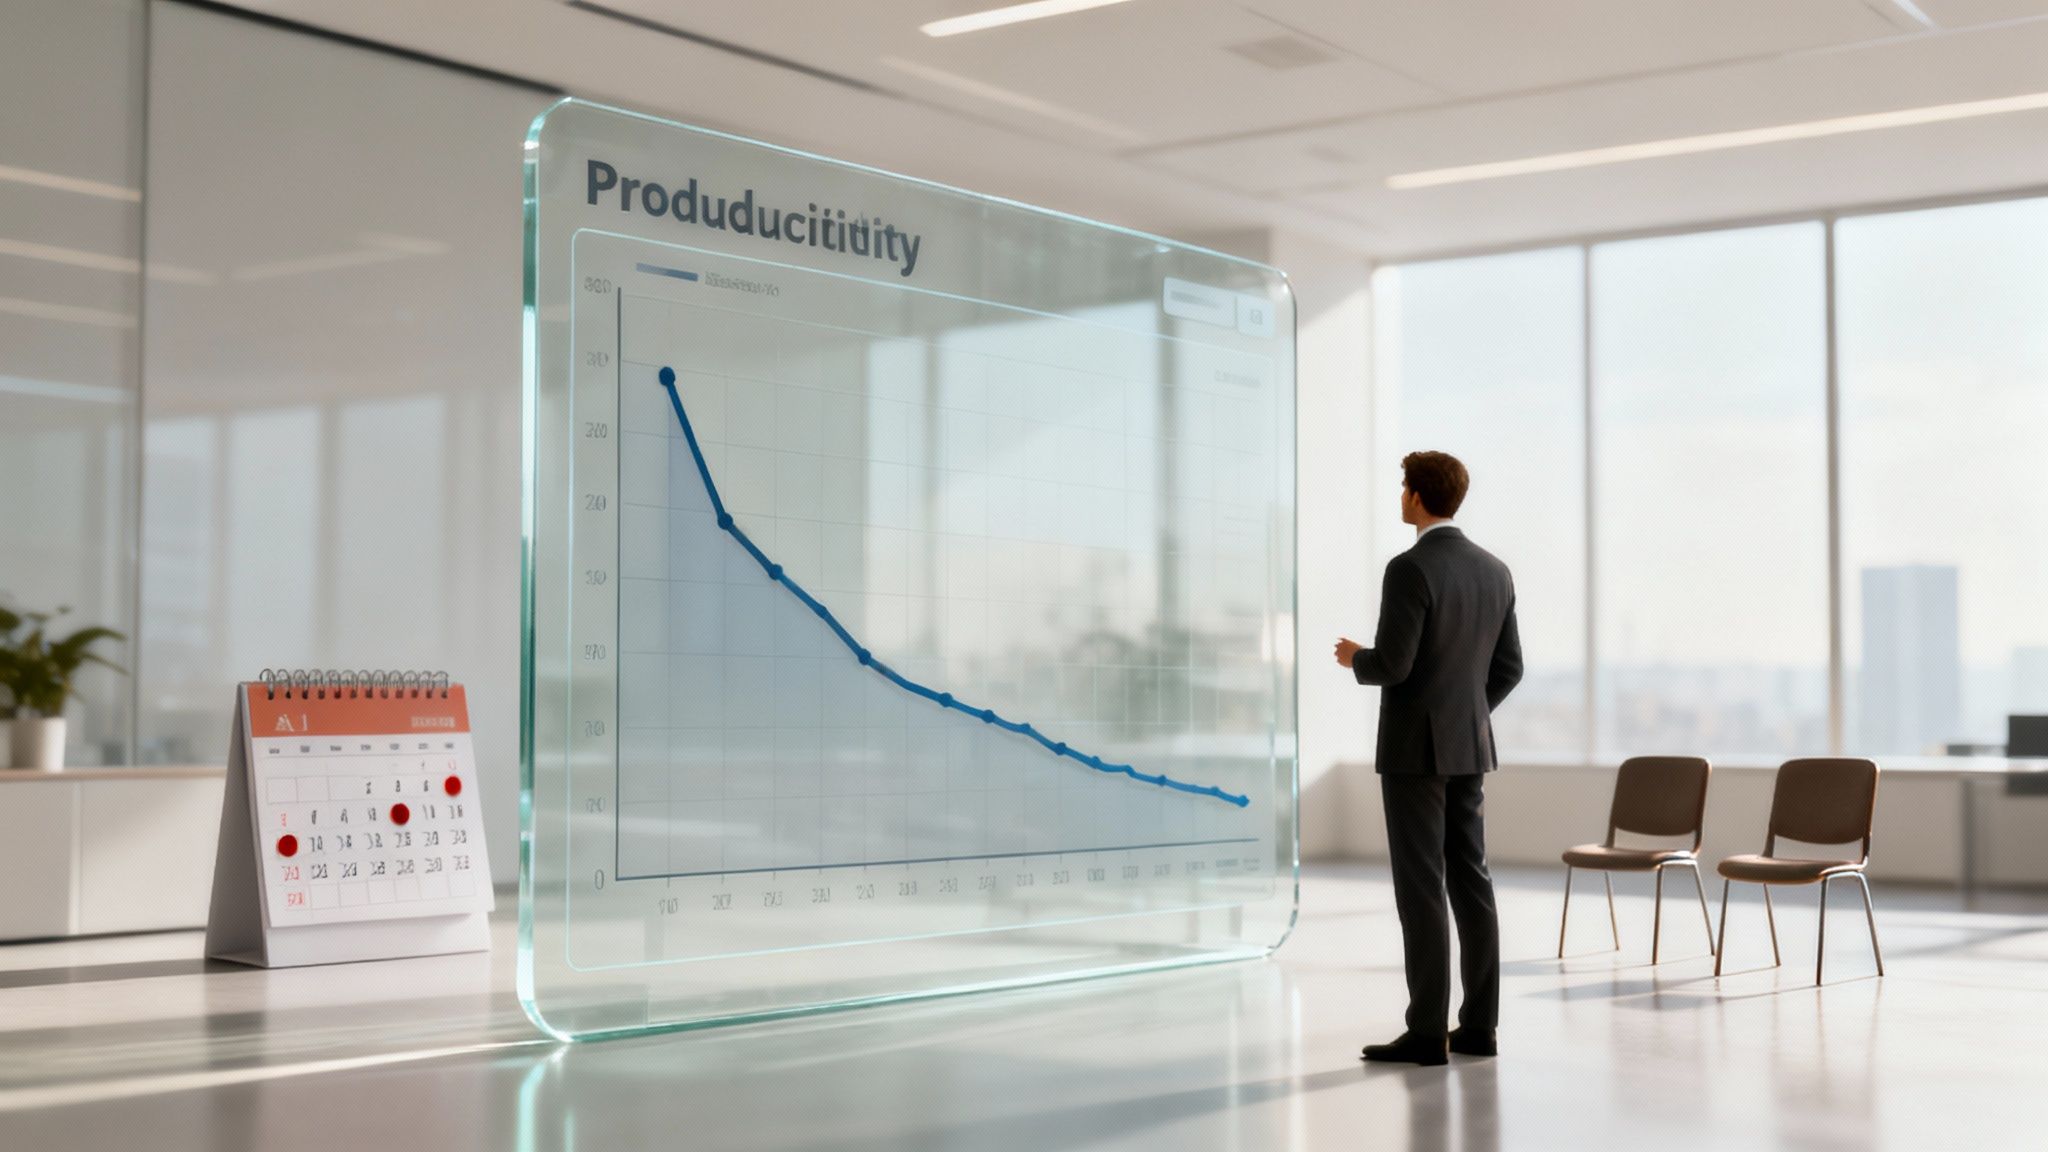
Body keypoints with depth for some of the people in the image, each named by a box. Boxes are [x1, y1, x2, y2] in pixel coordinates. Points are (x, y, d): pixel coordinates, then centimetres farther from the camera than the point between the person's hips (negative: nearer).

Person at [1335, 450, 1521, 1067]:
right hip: (1468, 747, 8)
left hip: (1414, 746, -8)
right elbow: (1508, 668, 11)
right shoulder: (1494, 570, 8)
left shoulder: (1409, 569, -17)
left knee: (1420, 889, -5)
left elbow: (1390, 665, -21)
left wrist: (1355, 659, 2)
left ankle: (1427, 1033, -3)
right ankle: (1478, 1026, 12)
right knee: (1469, 882, 10)